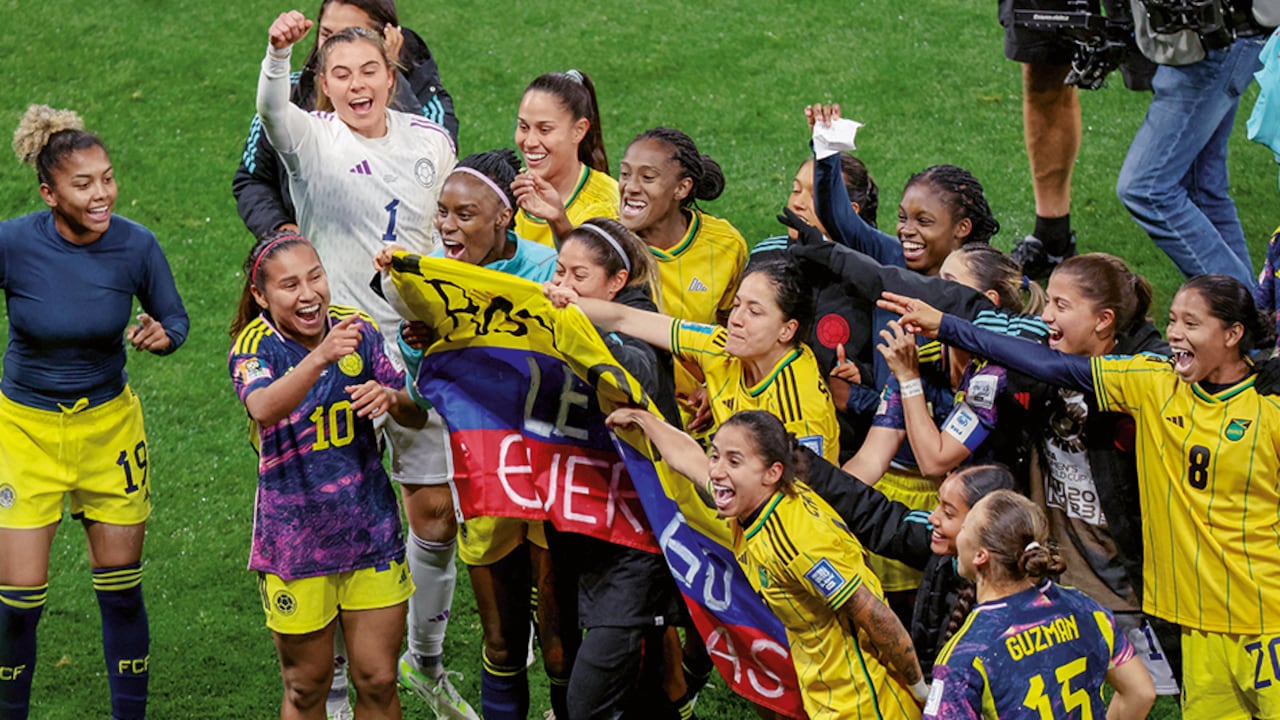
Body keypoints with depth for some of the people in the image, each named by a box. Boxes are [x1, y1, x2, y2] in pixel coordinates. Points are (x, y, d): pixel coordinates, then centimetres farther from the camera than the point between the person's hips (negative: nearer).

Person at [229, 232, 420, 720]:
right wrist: (320, 357, -53)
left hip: (372, 529, 3)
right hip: (295, 541, -3)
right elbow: (263, 409, -37)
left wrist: (390, 397, -17)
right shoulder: (254, 347, -14)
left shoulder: (358, 329, -4)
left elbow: (415, 414, 6)